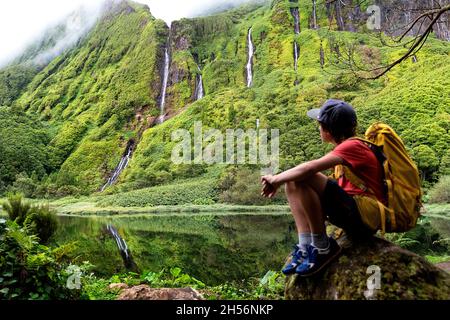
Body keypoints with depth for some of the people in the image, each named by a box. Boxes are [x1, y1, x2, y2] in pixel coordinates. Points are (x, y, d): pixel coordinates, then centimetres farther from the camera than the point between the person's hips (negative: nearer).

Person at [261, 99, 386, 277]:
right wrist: (278, 180, 0)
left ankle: (322, 247, -14)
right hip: (352, 213, 9)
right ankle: (305, 248, -10)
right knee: (292, 182, 0)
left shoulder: (353, 146, -15)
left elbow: (310, 168, -29)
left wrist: (275, 179, -15)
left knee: (304, 178, -26)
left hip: (365, 219, -9)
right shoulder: (349, 146, 15)